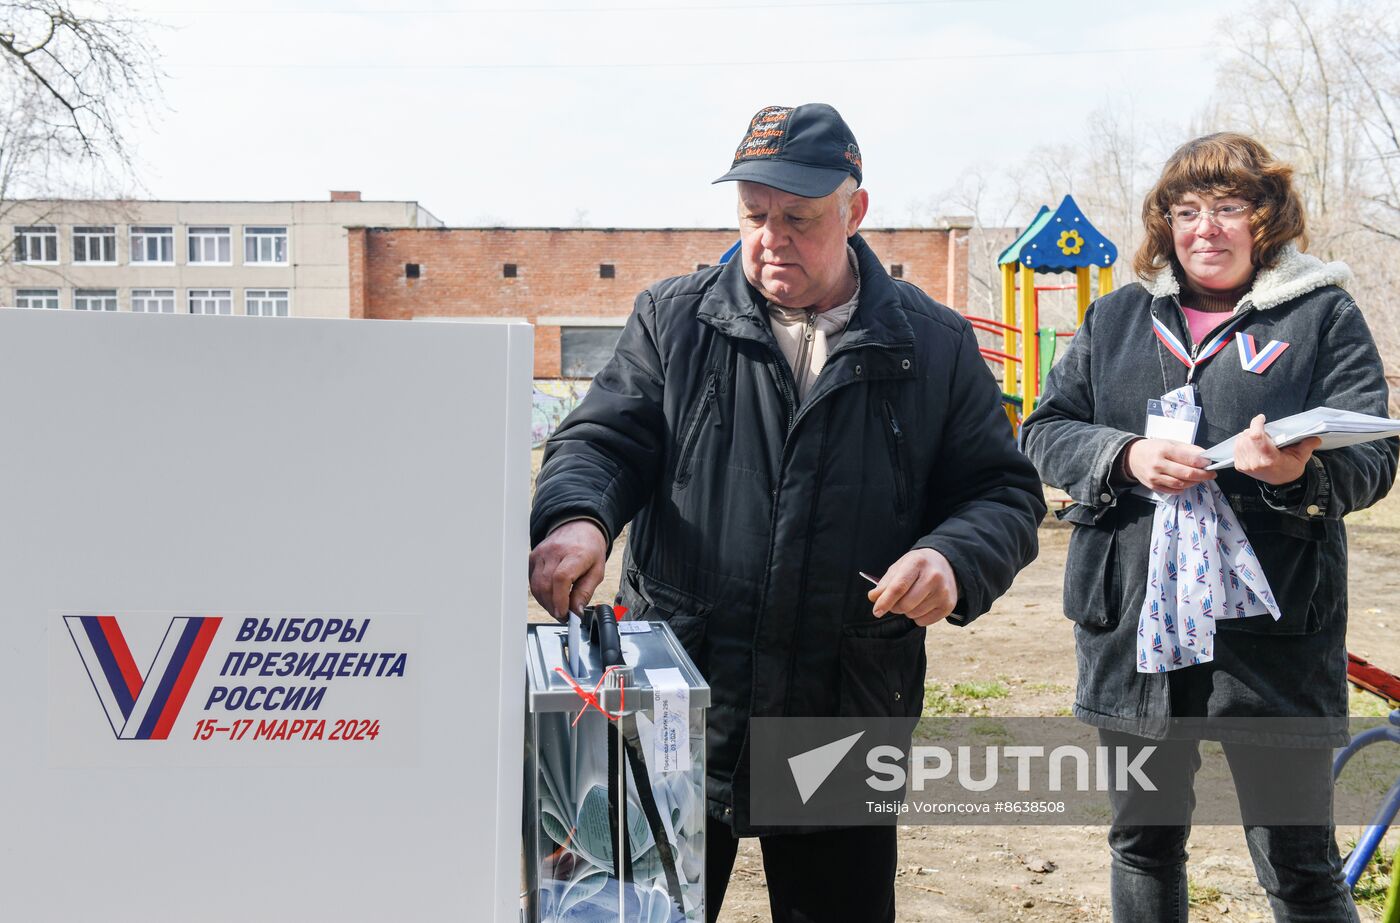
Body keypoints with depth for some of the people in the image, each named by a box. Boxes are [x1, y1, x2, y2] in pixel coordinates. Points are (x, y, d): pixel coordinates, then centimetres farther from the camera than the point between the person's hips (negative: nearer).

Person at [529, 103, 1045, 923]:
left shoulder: (935, 346, 4)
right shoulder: (674, 320, 5)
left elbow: (1005, 491, 5)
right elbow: (600, 441, 1)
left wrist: (956, 558, -17)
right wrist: (576, 517, -22)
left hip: (849, 716, 1)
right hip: (676, 705, 0)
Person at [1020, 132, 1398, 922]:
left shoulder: (1323, 314, 2)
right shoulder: (1117, 318, 12)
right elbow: (1046, 429, 7)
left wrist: (1302, 472, -29)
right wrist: (1126, 457, -12)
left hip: (1270, 631, -3)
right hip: (1134, 623, 4)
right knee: (1144, 847, 17)